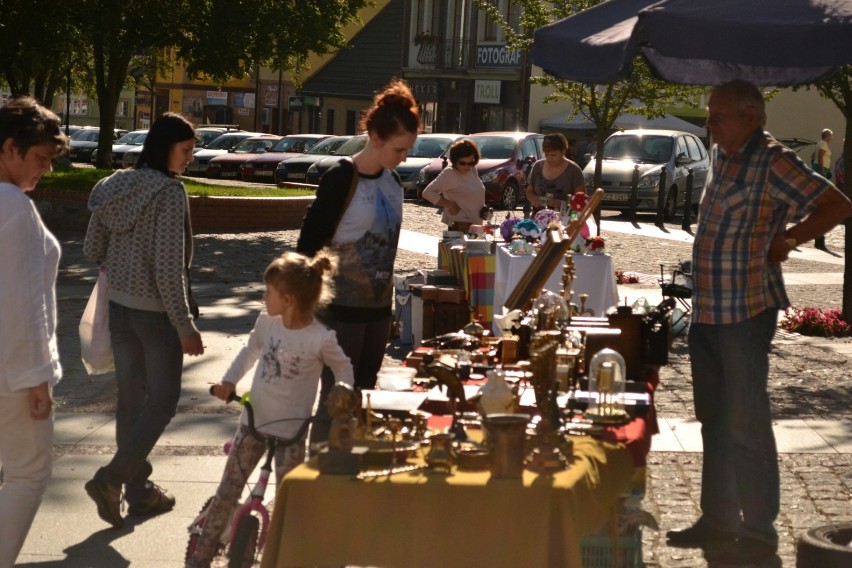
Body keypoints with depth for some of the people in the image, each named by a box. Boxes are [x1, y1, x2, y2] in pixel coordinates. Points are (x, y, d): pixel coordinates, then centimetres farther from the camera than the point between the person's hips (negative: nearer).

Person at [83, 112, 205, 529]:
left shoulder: (113, 186, 2)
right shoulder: (169, 192, -19)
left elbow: (92, 250, 8)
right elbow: (169, 267, -22)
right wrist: (185, 326, -17)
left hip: (119, 307, 7)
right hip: (156, 312, -7)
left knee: (130, 398, 14)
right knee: (162, 401, 6)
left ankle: (139, 490, 22)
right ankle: (110, 478, -4)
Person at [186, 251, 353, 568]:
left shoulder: (320, 339, -17)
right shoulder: (266, 323, -4)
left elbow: (343, 369, -1)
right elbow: (250, 352, 13)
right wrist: (230, 381, -1)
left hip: (292, 431, -4)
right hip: (253, 422, 4)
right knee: (226, 493, 8)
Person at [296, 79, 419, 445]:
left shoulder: (391, 181, 6)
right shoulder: (341, 179, -16)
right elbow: (309, 242, -14)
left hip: (378, 306, 7)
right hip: (342, 309, -7)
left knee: (365, 394, 13)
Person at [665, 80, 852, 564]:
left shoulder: (773, 162, -13)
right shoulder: (723, 157, 12)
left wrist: (784, 241, -13)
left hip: (746, 312, -9)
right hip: (708, 310, 9)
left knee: (745, 424, -3)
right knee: (715, 420, 16)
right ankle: (718, 521, 27)